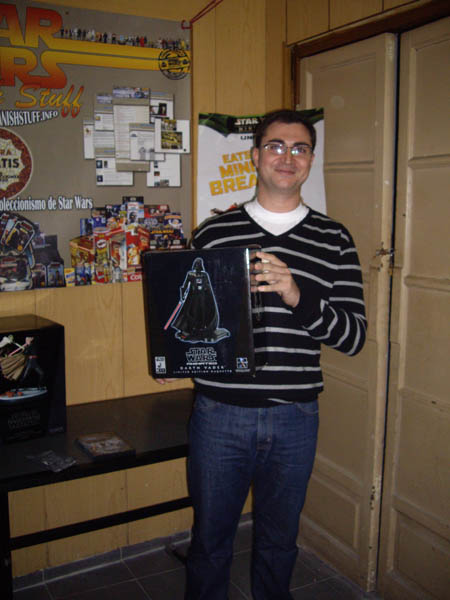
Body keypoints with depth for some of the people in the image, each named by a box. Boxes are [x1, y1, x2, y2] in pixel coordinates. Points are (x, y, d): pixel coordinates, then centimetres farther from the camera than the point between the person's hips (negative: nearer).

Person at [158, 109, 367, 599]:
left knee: (278, 540, 21)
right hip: (218, 413, 0)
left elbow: (354, 336, -5)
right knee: (210, 537, 17)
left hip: (294, 417, 1)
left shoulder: (334, 240, 1)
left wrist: (298, 296, -21)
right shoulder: (212, 233, 0)